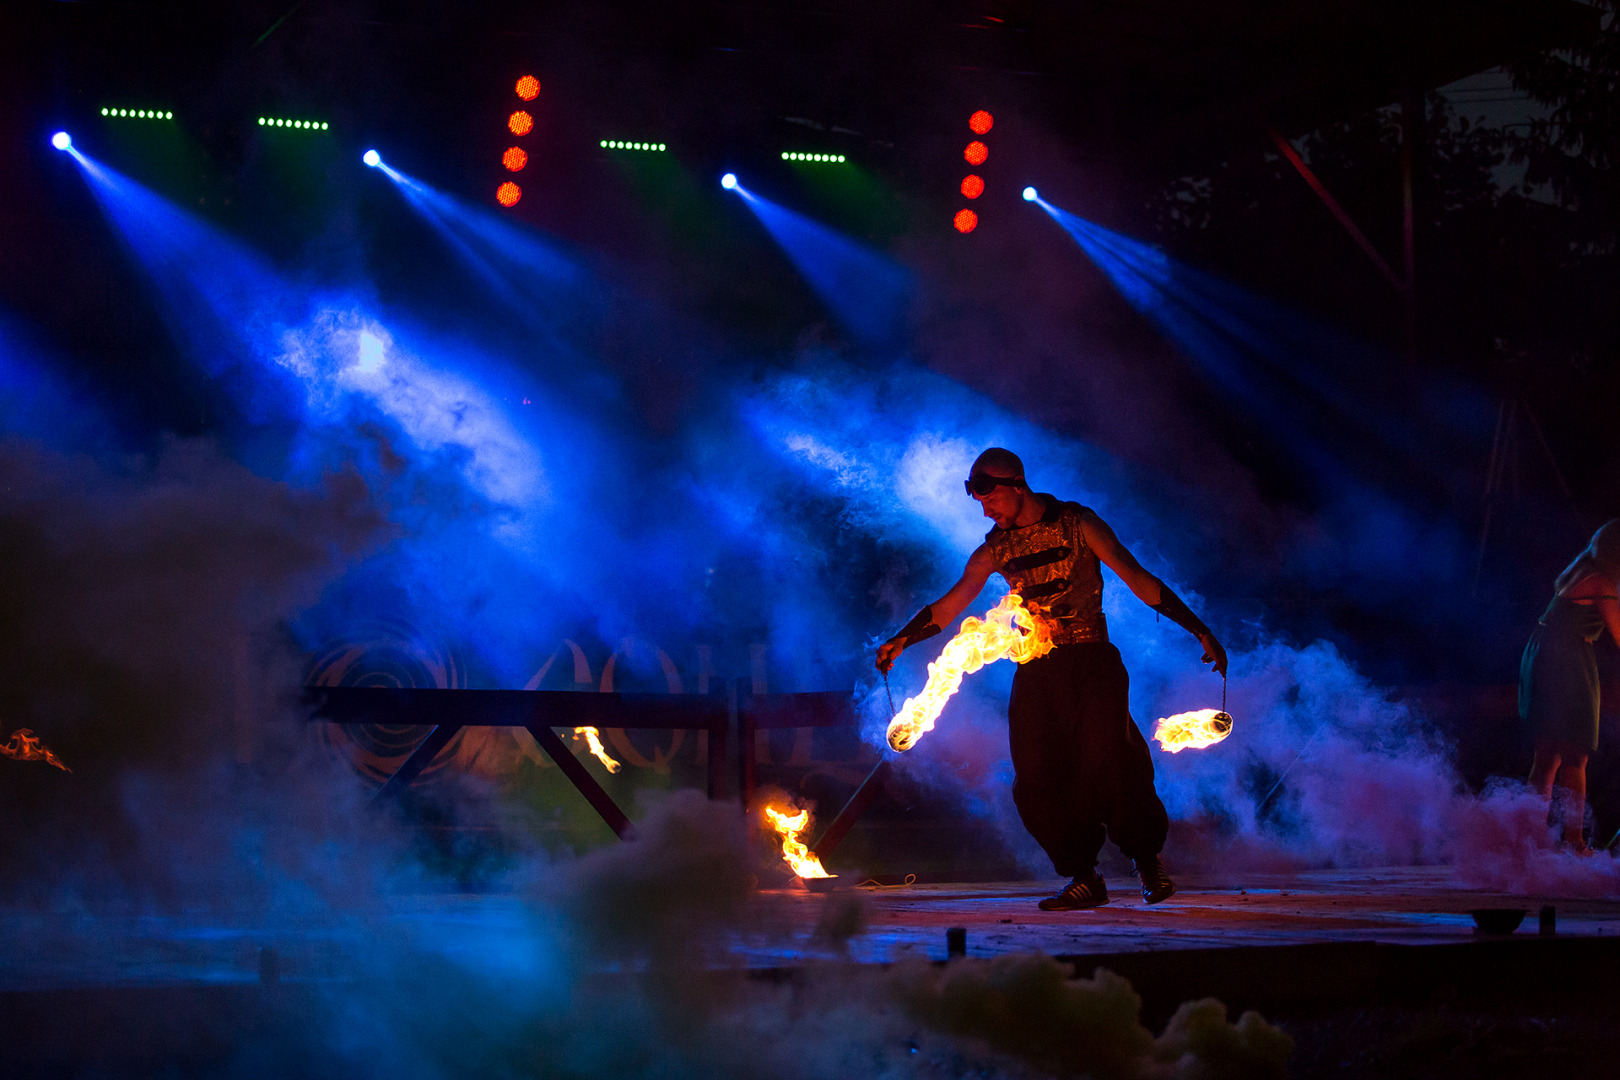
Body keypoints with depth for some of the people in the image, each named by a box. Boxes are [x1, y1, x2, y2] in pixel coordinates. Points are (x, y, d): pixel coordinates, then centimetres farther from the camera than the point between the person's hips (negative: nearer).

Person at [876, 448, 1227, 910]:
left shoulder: (1078, 524, 0)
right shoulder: (995, 549, 11)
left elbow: (1137, 578, -3)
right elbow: (949, 605, 11)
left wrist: (1200, 631, -8)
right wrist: (902, 639, -5)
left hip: (1091, 660, -4)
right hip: (1036, 671, 4)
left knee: (1108, 755, -20)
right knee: (1037, 776, -8)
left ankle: (1146, 855, 1)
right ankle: (1084, 877, 2)